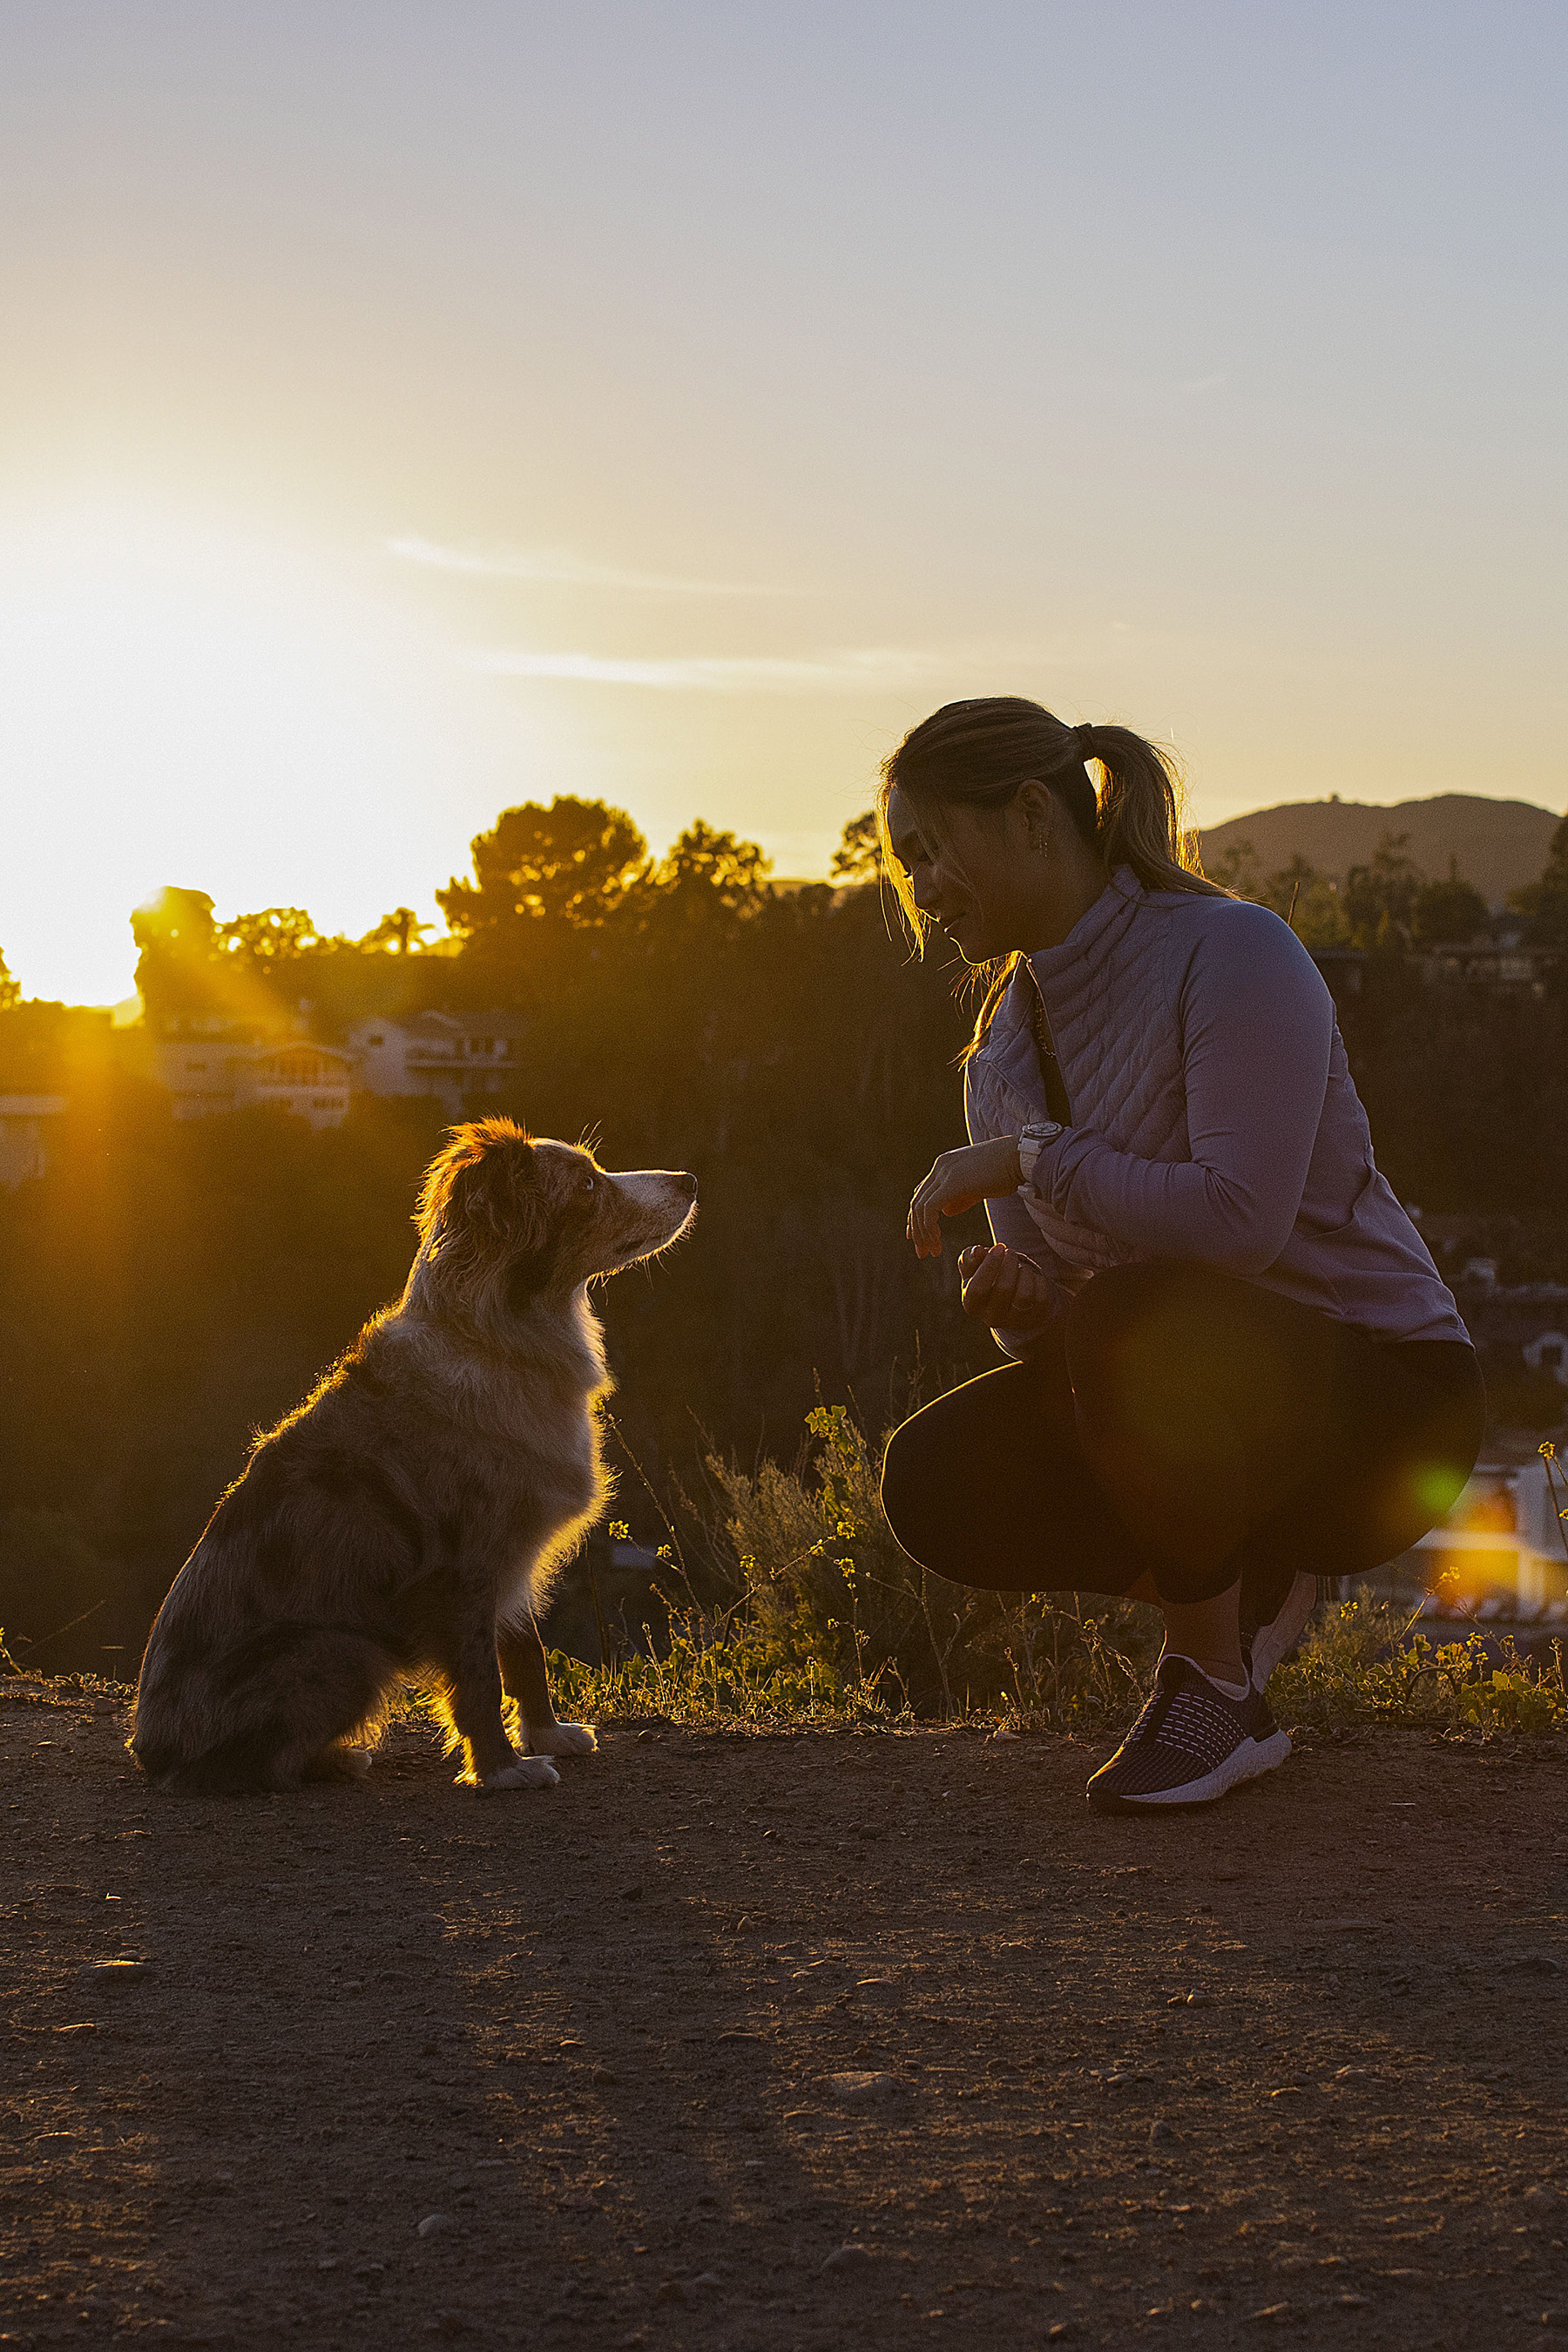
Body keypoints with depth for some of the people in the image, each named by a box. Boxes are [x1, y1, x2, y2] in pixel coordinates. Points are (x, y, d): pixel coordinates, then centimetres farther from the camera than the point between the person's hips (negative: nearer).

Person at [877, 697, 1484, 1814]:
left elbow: (1238, 1220, -29)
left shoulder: (1234, 952, -18)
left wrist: (1025, 1157, -22)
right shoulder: (1006, 1050, 5)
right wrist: (1018, 1301, -15)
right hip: (1210, 1405, 7)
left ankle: (1216, 1681, -14)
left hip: (1386, 1397, -7)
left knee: (1133, 1327, -36)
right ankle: (1253, 1580, 7)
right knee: (934, 1487, -15)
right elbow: (1053, 1298, 8)